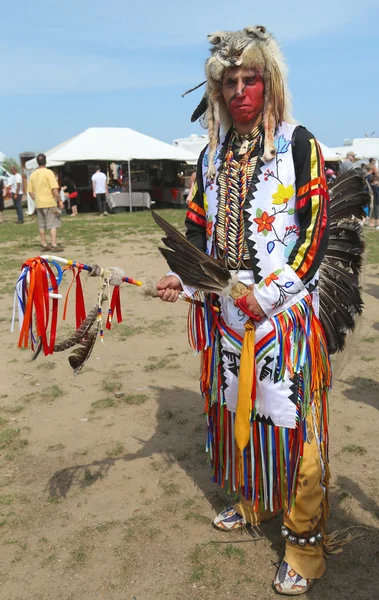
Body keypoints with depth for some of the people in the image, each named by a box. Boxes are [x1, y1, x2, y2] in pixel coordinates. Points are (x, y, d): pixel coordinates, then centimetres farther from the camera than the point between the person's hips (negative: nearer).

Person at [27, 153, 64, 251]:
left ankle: (44, 245, 16)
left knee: (42, 225, 11)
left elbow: (30, 191, 10)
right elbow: (54, 189, -16)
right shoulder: (48, 172, -10)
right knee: (53, 224, -1)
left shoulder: (33, 174, 7)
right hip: (50, 203, -5)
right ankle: (54, 245, -4)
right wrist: (60, 200, -9)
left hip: (38, 204, 5)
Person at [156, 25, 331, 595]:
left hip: (283, 309, -5)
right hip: (226, 311, 6)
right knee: (235, 406, 15)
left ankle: (305, 538, 17)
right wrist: (183, 277, -6)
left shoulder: (298, 145, -5)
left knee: (289, 416, -1)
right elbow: (199, 226, 11)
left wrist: (268, 293, -19)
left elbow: (316, 230, -11)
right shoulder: (213, 154, 11)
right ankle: (249, 499, 38)